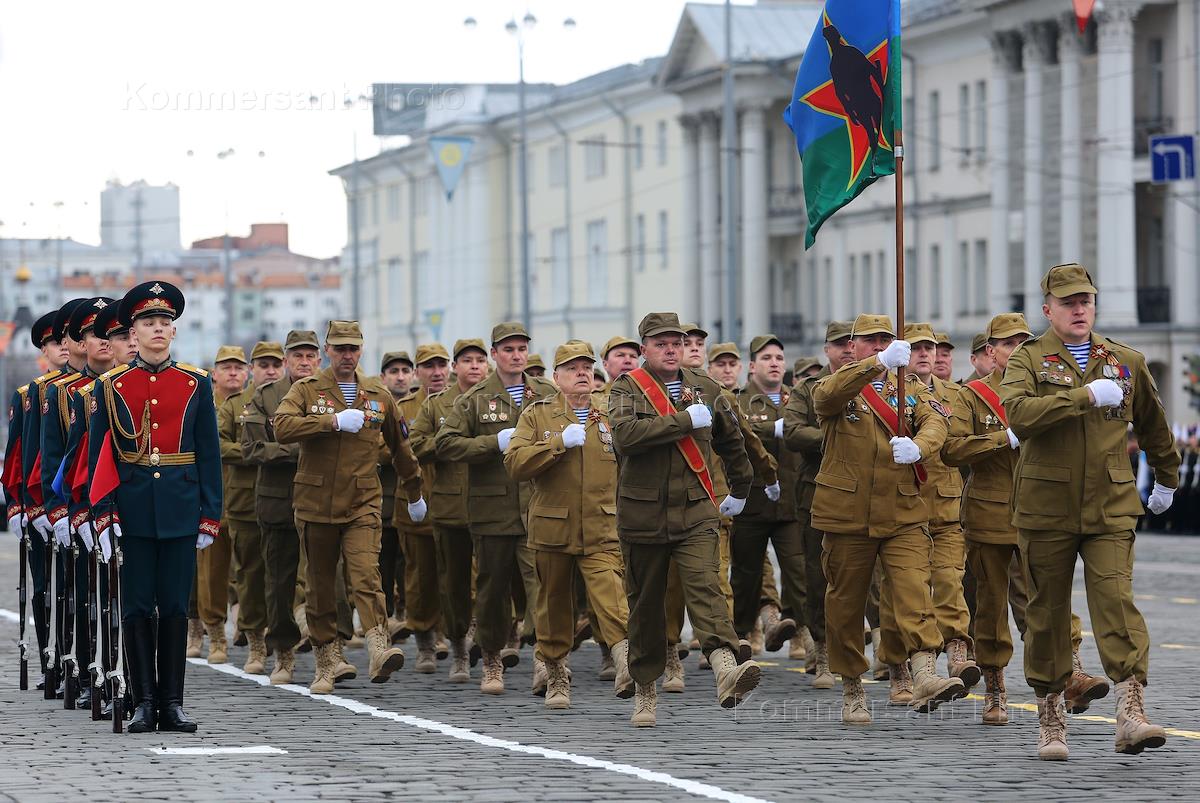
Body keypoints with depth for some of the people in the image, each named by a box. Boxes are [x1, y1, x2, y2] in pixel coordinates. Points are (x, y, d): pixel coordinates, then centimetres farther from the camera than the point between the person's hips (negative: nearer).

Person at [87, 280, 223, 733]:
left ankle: (172, 703, 7)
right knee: (137, 608, 1)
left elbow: (209, 453, 6)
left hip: (180, 511, 1)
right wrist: (102, 512, -6)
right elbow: (99, 454, 4)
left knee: (175, 607, 3)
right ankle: (145, 703, 6)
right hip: (132, 511, 0)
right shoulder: (111, 386, 4)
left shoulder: (196, 384, 6)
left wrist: (210, 515, 1)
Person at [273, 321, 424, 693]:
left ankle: (379, 650, -32)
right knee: (319, 588, 6)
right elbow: (282, 427, -17)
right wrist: (333, 421, -22)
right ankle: (325, 665, 16)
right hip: (316, 505, 0)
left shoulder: (379, 395, 10)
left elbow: (400, 446, 23)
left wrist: (414, 493, 30)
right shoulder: (306, 390, 3)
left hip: (363, 505, 0)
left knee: (366, 576, -19)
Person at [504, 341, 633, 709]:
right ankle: (556, 676, 24)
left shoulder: (612, 415, 9)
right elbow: (515, 463, -9)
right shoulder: (536, 415, 4)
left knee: (610, 599, -20)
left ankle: (626, 663, -31)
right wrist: (560, 442, -16)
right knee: (554, 606, 10)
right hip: (552, 528, 1)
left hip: (602, 531, 0)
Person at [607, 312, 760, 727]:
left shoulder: (705, 388, 11)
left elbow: (731, 441, 28)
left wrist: (740, 490, 34)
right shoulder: (627, 388, -1)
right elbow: (625, 434, -23)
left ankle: (725, 670, -38)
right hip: (642, 516, -1)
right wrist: (686, 420, -20)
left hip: (696, 512, 1)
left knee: (704, 585, -20)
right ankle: (645, 690, 22)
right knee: (645, 604, 8)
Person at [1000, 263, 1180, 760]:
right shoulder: (1028, 360, 2)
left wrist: (1167, 479, 36)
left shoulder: (1126, 362, 11)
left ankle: (1131, 710, -23)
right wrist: (1086, 396, -23)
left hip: (1111, 510, 1)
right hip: (1046, 509, -1)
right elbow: (1019, 413, -19)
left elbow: (1152, 425, 27)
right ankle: (1050, 718, 16)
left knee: (1116, 599, -15)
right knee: (1047, 611, 5)